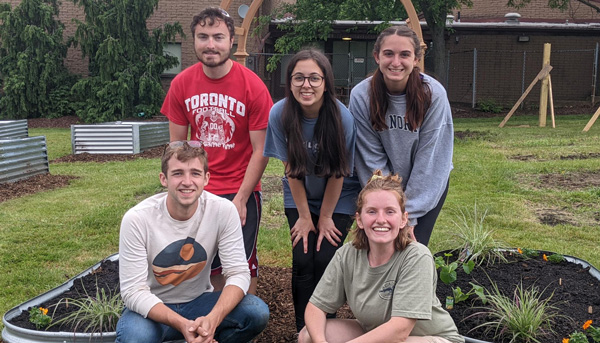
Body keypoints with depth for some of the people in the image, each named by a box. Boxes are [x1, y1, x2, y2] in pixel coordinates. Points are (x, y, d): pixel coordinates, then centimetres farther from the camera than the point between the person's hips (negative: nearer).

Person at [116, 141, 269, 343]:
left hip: (199, 302, 2)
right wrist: (182, 324, -34)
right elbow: (133, 291, -20)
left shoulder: (223, 211, -16)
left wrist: (213, 319, -34)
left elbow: (238, 273, -16)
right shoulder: (137, 219, -21)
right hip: (152, 307, -2)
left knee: (257, 313, -23)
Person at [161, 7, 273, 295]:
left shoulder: (253, 86, -11)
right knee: (209, 265, 10)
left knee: (243, 266, 5)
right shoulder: (181, 84, -1)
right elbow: (177, 144, 5)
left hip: (241, 191, -2)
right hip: (199, 193, 3)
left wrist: (240, 200, -11)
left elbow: (260, 150, -9)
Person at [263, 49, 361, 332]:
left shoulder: (342, 117, -25)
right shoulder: (280, 114, -20)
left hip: (338, 200, -1)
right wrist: (305, 216, -6)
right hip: (299, 199, 1)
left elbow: (337, 174, -14)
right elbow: (291, 170, -12)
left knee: (325, 259, -10)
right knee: (303, 260, -8)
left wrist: (326, 217, -7)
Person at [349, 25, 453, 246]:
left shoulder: (433, 93, -20)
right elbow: (372, 157, -14)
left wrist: (409, 215, -18)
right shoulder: (361, 95, -17)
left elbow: (430, 159, -18)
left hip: (429, 184, -1)